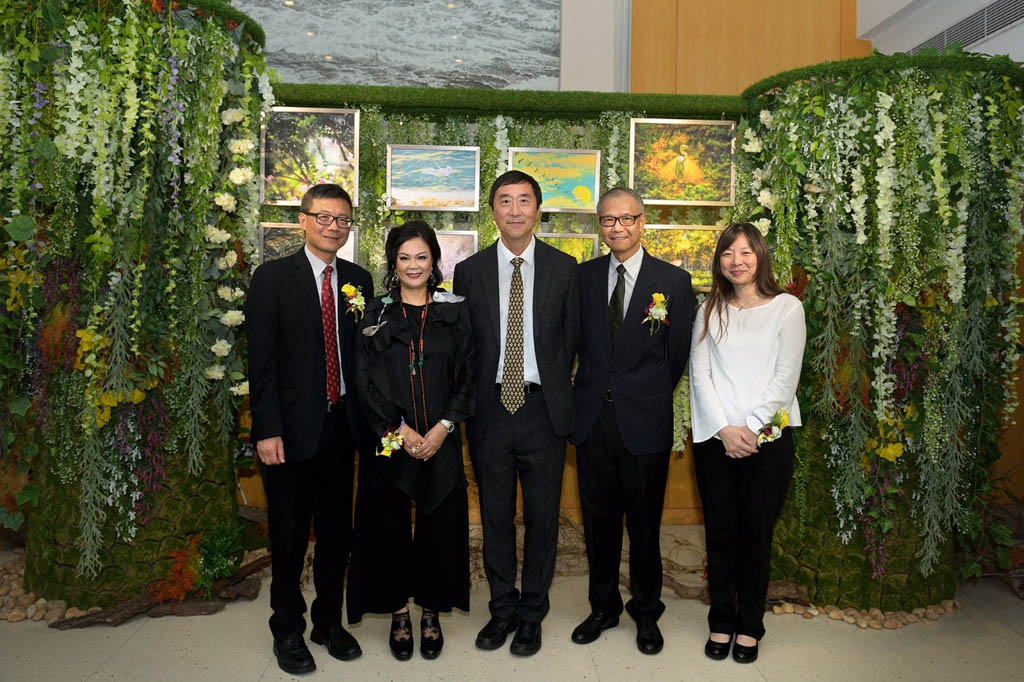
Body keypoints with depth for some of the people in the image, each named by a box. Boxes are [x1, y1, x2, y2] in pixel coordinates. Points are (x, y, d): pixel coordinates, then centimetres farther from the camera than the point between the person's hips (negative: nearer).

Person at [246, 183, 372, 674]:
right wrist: (267, 430, -14)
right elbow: (261, 359, -9)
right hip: (292, 428, -4)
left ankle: (329, 621, 34)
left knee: (337, 531, 15)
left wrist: (368, 418, 3)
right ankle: (288, 630, 29)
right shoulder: (272, 277, -5)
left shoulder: (359, 280, 7)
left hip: (341, 426, 4)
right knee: (289, 537, 10)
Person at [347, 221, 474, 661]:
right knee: (389, 526, 7)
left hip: (441, 439, 1)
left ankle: (431, 615, 25)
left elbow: (467, 375, 1)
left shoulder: (454, 312, 4)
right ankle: (398, 613, 26)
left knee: (440, 526, 7)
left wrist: (443, 427, -10)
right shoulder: (375, 314, 3)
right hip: (389, 439, 0)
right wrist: (401, 430, -11)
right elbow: (366, 381, -2)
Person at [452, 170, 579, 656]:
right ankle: (503, 609, 30)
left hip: (543, 409, -1)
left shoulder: (564, 268, 2)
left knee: (541, 515, 9)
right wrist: (472, 396, 1)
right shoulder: (469, 271, 3)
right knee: (495, 516, 12)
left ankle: (532, 614, 26)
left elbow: (571, 336, 5)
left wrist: (550, 385, 1)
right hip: (490, 409, 1)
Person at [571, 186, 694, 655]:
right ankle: (603, 607, 32)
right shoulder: (584, 276, 5)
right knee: (598, 519, 13)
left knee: (644, 522, 11)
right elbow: (578, 340, 9)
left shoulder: (674, 280, -3)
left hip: (644, 422, -2)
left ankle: (646, 613, 31)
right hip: (593, 418, 3)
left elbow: (678, 354, 2)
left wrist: (649, 399, 7)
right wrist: (595, 388, 3)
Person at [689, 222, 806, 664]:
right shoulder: (710, 310, 9)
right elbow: (699, 374, 2)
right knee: (719, 532, 8)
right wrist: (725, 428, -9)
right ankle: (721, 622, 23)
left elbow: (785, 378, -4)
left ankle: (749, 626, 22)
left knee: (756, 534, 5)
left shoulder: (787, 308, 2)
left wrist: (751, 428, -11)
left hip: (767, 437, -2)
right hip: (715, 438, 2)